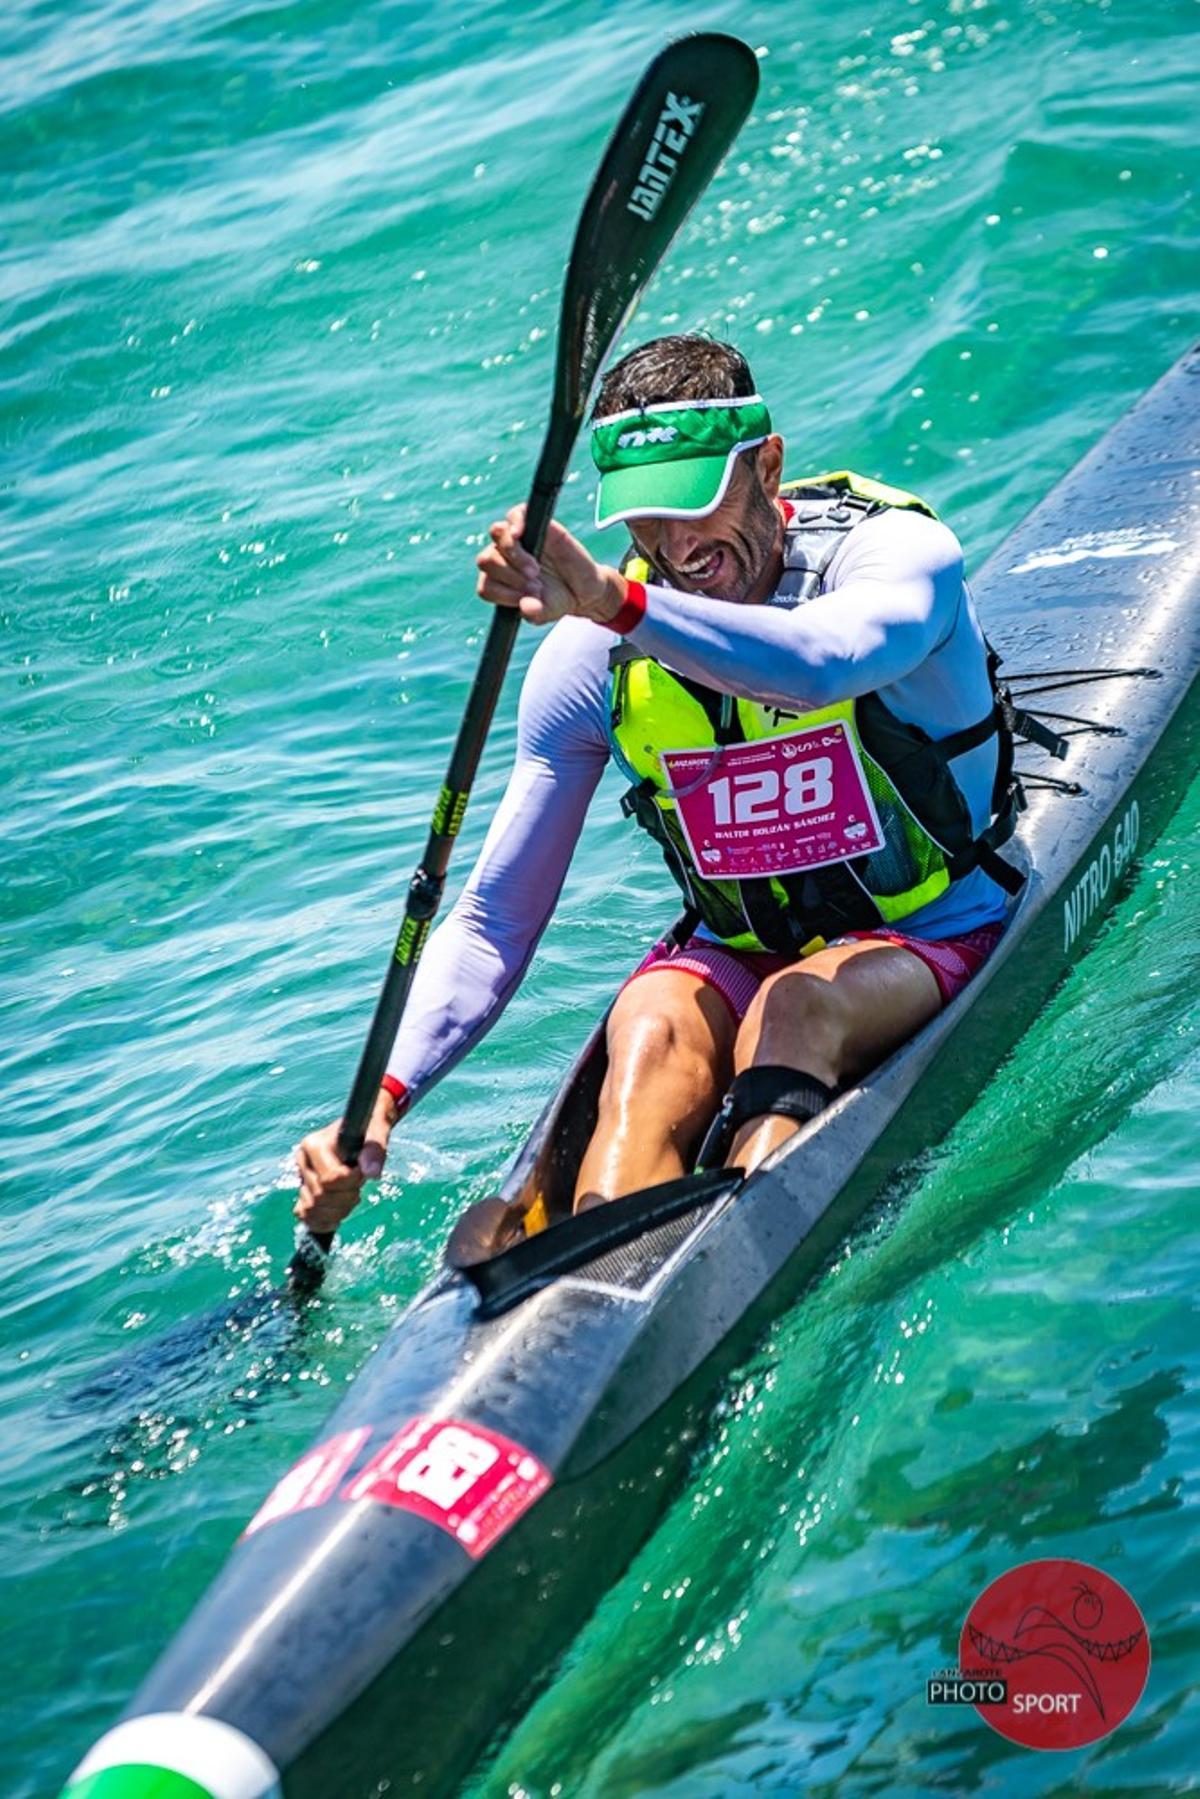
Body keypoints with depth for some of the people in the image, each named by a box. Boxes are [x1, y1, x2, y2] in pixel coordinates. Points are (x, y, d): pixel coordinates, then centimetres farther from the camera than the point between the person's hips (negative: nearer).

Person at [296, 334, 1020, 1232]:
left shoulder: (899, 550, -16)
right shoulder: (593, 657, -8)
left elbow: (820, 666, -43)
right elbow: (493, 922, -6)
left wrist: (611, 598, -56)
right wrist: (381, 1099, -21)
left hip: (936, 941, -2)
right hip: (733, 953, 2)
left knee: (794, 1008, -34)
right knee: (652, 1034, -30)